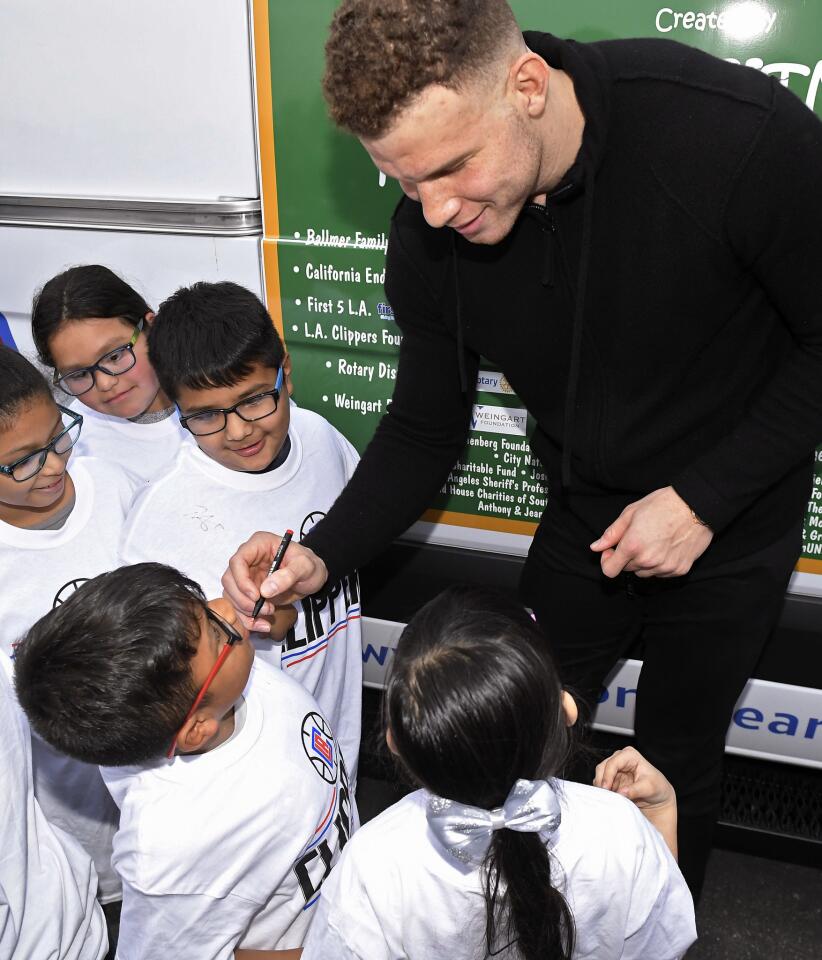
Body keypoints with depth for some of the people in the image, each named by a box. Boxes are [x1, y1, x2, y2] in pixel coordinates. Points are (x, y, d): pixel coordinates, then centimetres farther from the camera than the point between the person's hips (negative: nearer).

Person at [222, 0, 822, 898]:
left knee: (675, 767, 16)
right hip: (583, 523, 3)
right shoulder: (426, 237, -17)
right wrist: (321, 555, -21)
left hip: (727, 531, -3)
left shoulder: (741, 134, -31)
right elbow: (424, 430, -5)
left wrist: (703, 499, -22)